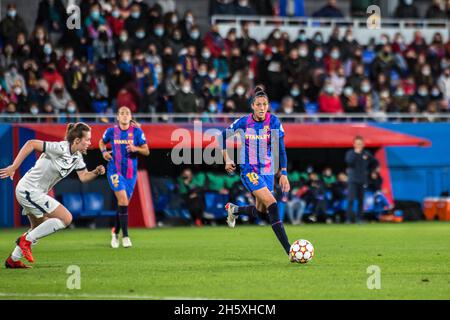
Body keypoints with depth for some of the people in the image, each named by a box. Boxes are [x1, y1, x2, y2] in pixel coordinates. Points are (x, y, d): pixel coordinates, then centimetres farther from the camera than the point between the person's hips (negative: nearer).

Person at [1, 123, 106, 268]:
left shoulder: (77, 157, 4)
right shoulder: (60, 148, -24)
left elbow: (84, 177, 8)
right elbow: (31, 144, -24)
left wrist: (96, 172, -13)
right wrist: (13, 167, -25)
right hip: (29, 190, -10)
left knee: (39, 228, 24)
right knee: (66, 218, -12)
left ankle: (13, 260, 34)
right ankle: (26, 240, -5)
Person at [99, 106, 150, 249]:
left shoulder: (137, 131, -4)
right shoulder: (111, 131, -2)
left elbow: (146, 151, 0)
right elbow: (101, 142, 17)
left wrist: (135, 148, -19)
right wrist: (104, 151, -3)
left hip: (131, 172, 2)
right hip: (115, 171, -2)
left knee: (124, 204, 10)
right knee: (123, 200, -19)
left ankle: (115, 232, 33)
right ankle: (125, 236, -16)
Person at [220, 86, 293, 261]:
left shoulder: (273, 121, -6)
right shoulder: (243, 122, -8)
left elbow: (281, 149, -3)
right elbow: (224, 136, 9)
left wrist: (284, 174, -9)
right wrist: (227, 159, 5)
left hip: (267, 171, 4)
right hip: (249, 170, -4)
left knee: (261, 211, 14)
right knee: (272, 204, -21)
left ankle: (234, 209, 48)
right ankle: (290, 251, -24)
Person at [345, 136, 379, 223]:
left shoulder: (366, 154, 7)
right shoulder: (350, 153, 0)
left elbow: (375, 163, 18)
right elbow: (349, 161, -19)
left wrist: (368, 170, 9)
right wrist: (356, 153, -20)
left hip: (363, 180, 3)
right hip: (353, 180, -3)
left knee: (361, 200, 4)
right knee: (351, 199, -12)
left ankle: (359, 218, 10)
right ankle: (349, 218, -12)